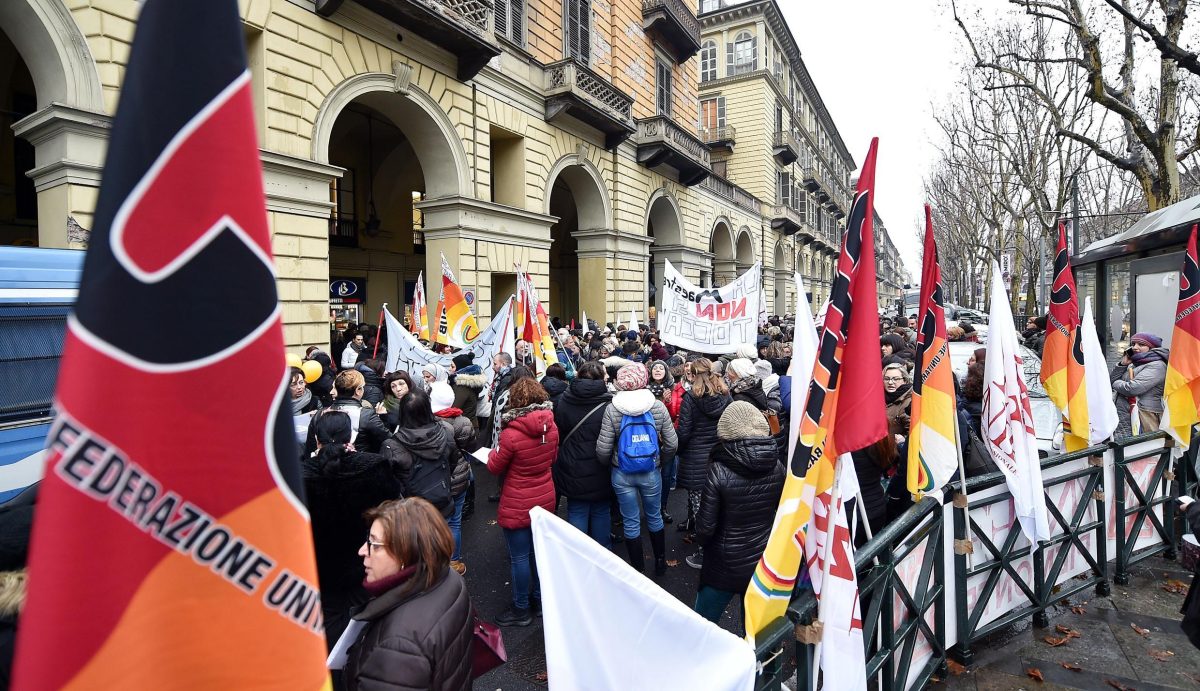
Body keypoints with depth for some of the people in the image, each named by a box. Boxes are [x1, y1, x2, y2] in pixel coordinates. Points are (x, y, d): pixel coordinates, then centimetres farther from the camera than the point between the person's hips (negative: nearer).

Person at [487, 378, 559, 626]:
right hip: (545, 500, 6)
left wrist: (494, 452, 9)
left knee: (519, 556, 9)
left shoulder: (511, 434, -25)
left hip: (517, 505, -6)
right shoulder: (551, 427, -7)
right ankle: (538, 600, 37)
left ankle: (521, 610, 23)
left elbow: (494, 467, -10)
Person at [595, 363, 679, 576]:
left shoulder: (612, 409, -14)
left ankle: (638, 568, 29)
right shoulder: (658, 407, -10)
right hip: (651, 473, 1)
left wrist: (609, 462, 8)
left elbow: (603, 450, -13)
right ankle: (660, 562, 39)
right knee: (654, 517, 22)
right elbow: (672, 444, -6)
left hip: (622, 475, -1)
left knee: (631, 523, 14)